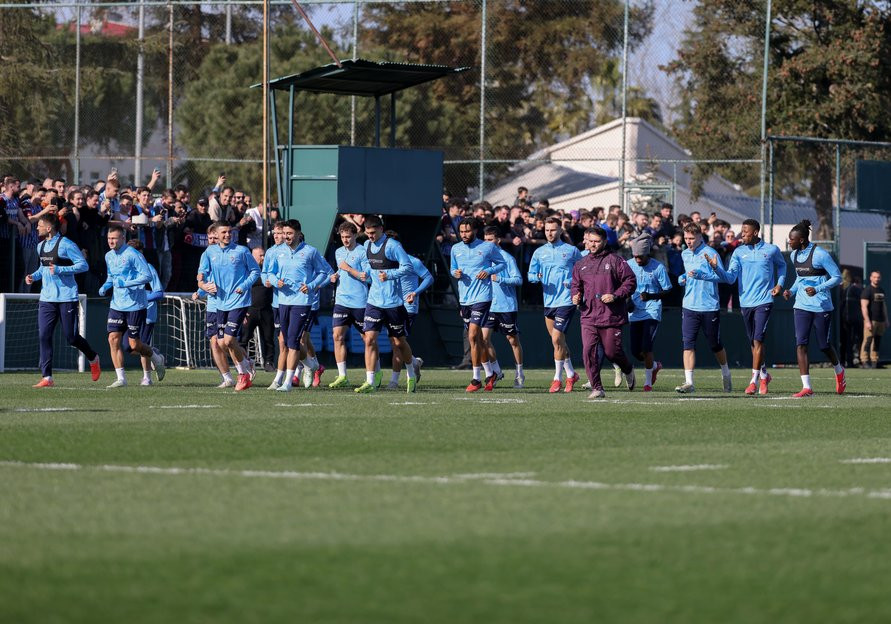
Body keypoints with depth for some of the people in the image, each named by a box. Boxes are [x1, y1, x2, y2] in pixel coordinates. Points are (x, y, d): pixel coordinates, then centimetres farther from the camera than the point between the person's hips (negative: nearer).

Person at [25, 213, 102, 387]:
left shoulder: (65, 245, -11)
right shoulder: (41, 246, 13)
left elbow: (83, 265, -13)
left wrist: (60, 270, -21)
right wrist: (34, 276, 8)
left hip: (66, 298, -6)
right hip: (47, 299, 6)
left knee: (70, 336, 0)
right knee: (44, 335, -6)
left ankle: (93, 358, 30)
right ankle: (47, 378, -6)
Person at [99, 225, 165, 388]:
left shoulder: (132, 255, -13)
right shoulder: (109, 256, 10)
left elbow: (147, 276, -16)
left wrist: (125, 283, -24)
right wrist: (106, 286, 4)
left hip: (135, 305, -6)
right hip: (116, 305, 6)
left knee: (134, 344, -3)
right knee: (113, 339, -7)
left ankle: (156, 359, 27)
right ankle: (121, 378, -2)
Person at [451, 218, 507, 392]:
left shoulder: (488, 247, -4)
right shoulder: (456, 249, 9)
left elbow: (502, 263, 6)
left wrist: (489, 271, -11)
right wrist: (455, 273, -3)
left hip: (482, 298, -5)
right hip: (464, 298, 6)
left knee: (473, 336, -15)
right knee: (477, 338, 12)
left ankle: (476, 379, -10)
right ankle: (489, 374, 29)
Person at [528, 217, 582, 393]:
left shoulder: (571, 251, 0)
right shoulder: (539, 252, 10)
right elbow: (530, 275, 9)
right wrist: (537, 277, -14)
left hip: (566, 301, -5)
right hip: (548, 302, 5)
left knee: (557, 340, -12)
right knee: (559, 341, 12)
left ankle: (558, 378, -3)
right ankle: (571, 374, 28)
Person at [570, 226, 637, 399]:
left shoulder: (615, 261, -2)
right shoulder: (581, 264, 13)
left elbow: (630, 281, -3)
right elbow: (575, 285, 25)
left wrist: (616, 296, -15)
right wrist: (575, 295, 2)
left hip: (611, 318, -4)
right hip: (588, 317, 4)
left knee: (612, 351, 2)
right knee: (588, 351, -10)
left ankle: (628, 371, 36)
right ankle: (597, 388, -4)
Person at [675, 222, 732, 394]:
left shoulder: (709, 253, -10)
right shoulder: (685, 254, 11)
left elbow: (722, 276, -16)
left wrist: (700, 274, -27)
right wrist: (683, 278, 5)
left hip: (709, 307, -4)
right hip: (689, 307, 4)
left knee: (715, 346, 9)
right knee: (688, 344, -9)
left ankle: (726, 375, 33)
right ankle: (689, 383, -12)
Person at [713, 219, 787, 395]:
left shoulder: (771, 250, 1)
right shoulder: (739, 252, 4)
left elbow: (781, 265, 21)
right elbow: (730, 277, -3)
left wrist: (780, 283, 6)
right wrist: (717, 268, -20)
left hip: (764, 301, -4)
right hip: (746, 301, 4)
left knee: (758, 340, -13)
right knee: (753, 342, 11)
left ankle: (754, 380, -11)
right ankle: (764, 374, 30)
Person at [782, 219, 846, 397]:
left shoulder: (820, 254, -14)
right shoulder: (794, 255, 7)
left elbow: (837, 277, -11)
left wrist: (817, 289, -22)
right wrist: (791, 291, 6)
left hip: (822, 307, -5)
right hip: (802, 306, 5)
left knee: (823, 345, 7)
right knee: (801, 344, -10)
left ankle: (839, 371, 40)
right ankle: (806, 387, -12)